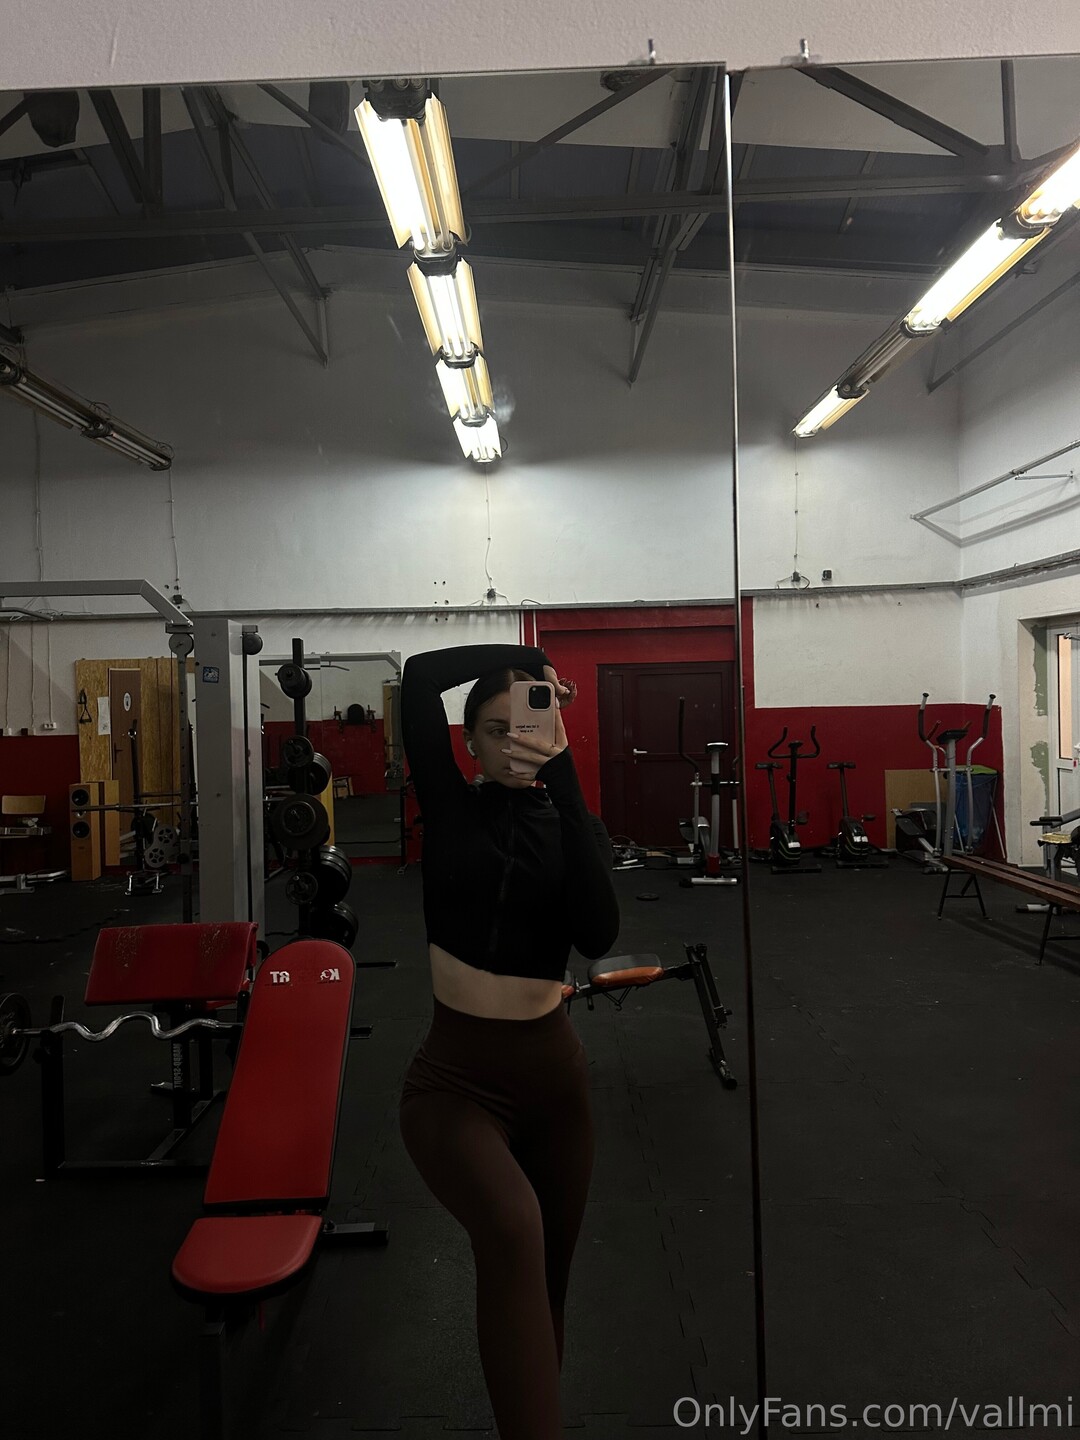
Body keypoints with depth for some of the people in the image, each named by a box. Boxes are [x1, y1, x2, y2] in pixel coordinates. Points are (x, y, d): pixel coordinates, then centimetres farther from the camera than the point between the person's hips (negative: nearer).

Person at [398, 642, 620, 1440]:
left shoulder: (576, 825, 0)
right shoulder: (451, 805, -4)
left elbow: (598, 933, -22)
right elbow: (420, 676, -17)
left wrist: (563, 775, -27)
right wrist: (530, 658, -9)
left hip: (553, 1073, 3)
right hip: (454, 1077, -3)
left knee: (546, 1275, 18)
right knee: (513, 1232, -32)